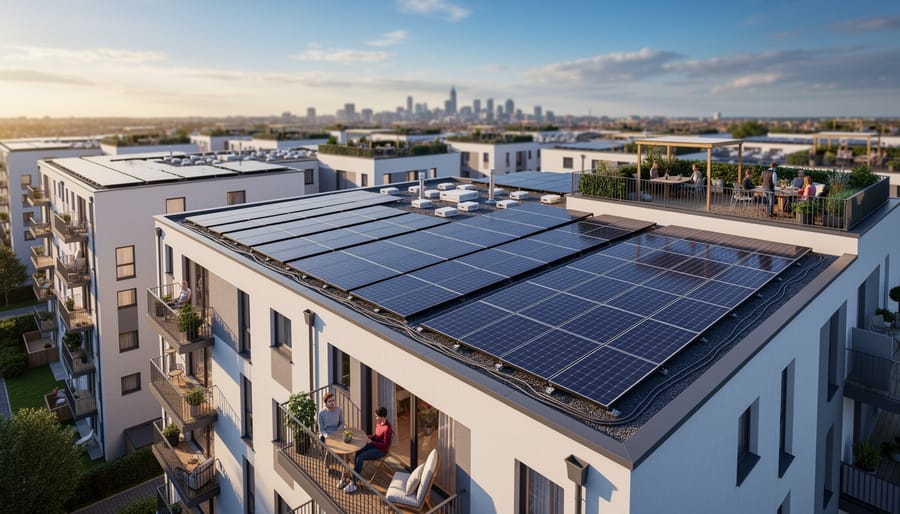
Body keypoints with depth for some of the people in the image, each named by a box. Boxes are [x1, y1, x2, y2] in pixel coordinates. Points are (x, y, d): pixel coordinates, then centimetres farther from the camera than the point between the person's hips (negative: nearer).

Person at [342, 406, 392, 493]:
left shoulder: (387, 428, -25)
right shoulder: (378, 422, 1)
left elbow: (384, 445, -22)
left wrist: (370, 441, -21)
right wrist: (369, 437, -4)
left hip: (381, 450, -9)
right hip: (373, 445, 9)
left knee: (360, 458, -21)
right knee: (356, 453, -11)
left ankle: (353, 483, -12)